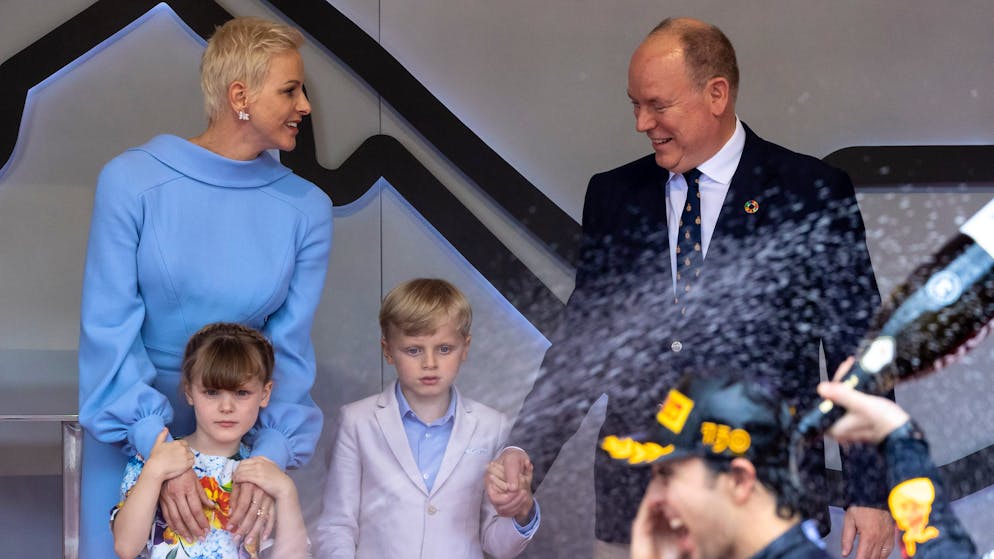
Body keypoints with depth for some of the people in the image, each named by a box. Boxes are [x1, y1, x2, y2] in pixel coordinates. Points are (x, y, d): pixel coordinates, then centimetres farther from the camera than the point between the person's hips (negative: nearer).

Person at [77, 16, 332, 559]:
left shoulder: (305, 209, -5)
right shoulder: (132, 180, -13)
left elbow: (291, 351, -7)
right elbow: (109, 329, -15)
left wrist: (268, 458, -23)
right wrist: (160, 453, -25)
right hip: (130, 433, -2)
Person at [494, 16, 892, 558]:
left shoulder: (812, 193, -2)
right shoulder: (612, 196, 9)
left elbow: (856, 349, -1)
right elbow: (582, 340, 9)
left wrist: (870, 492, -4)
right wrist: (527, 451, -6)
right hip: (633, 510, 3)